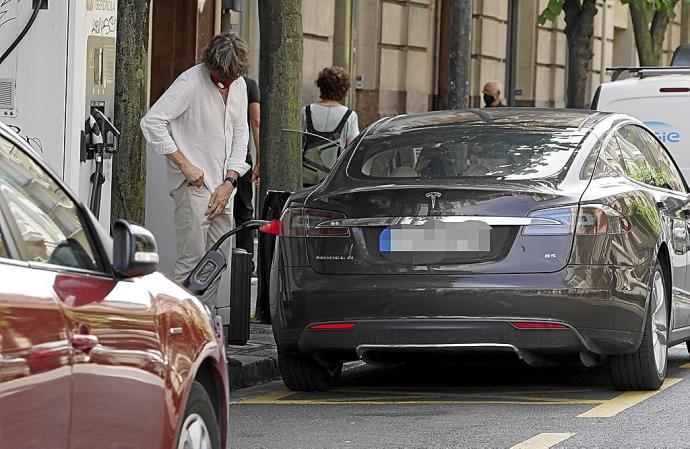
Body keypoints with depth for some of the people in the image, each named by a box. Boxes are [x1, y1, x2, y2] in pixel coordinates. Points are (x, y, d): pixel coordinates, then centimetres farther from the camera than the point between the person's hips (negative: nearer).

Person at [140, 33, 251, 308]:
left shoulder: (239, 86, 9)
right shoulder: (191, 82, -14)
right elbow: (152, 122, -18)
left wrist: (229, 182, 2)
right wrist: (184, 164, -17)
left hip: (222, 186, 7)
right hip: (194, 183, -7)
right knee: (192, 261, -12)